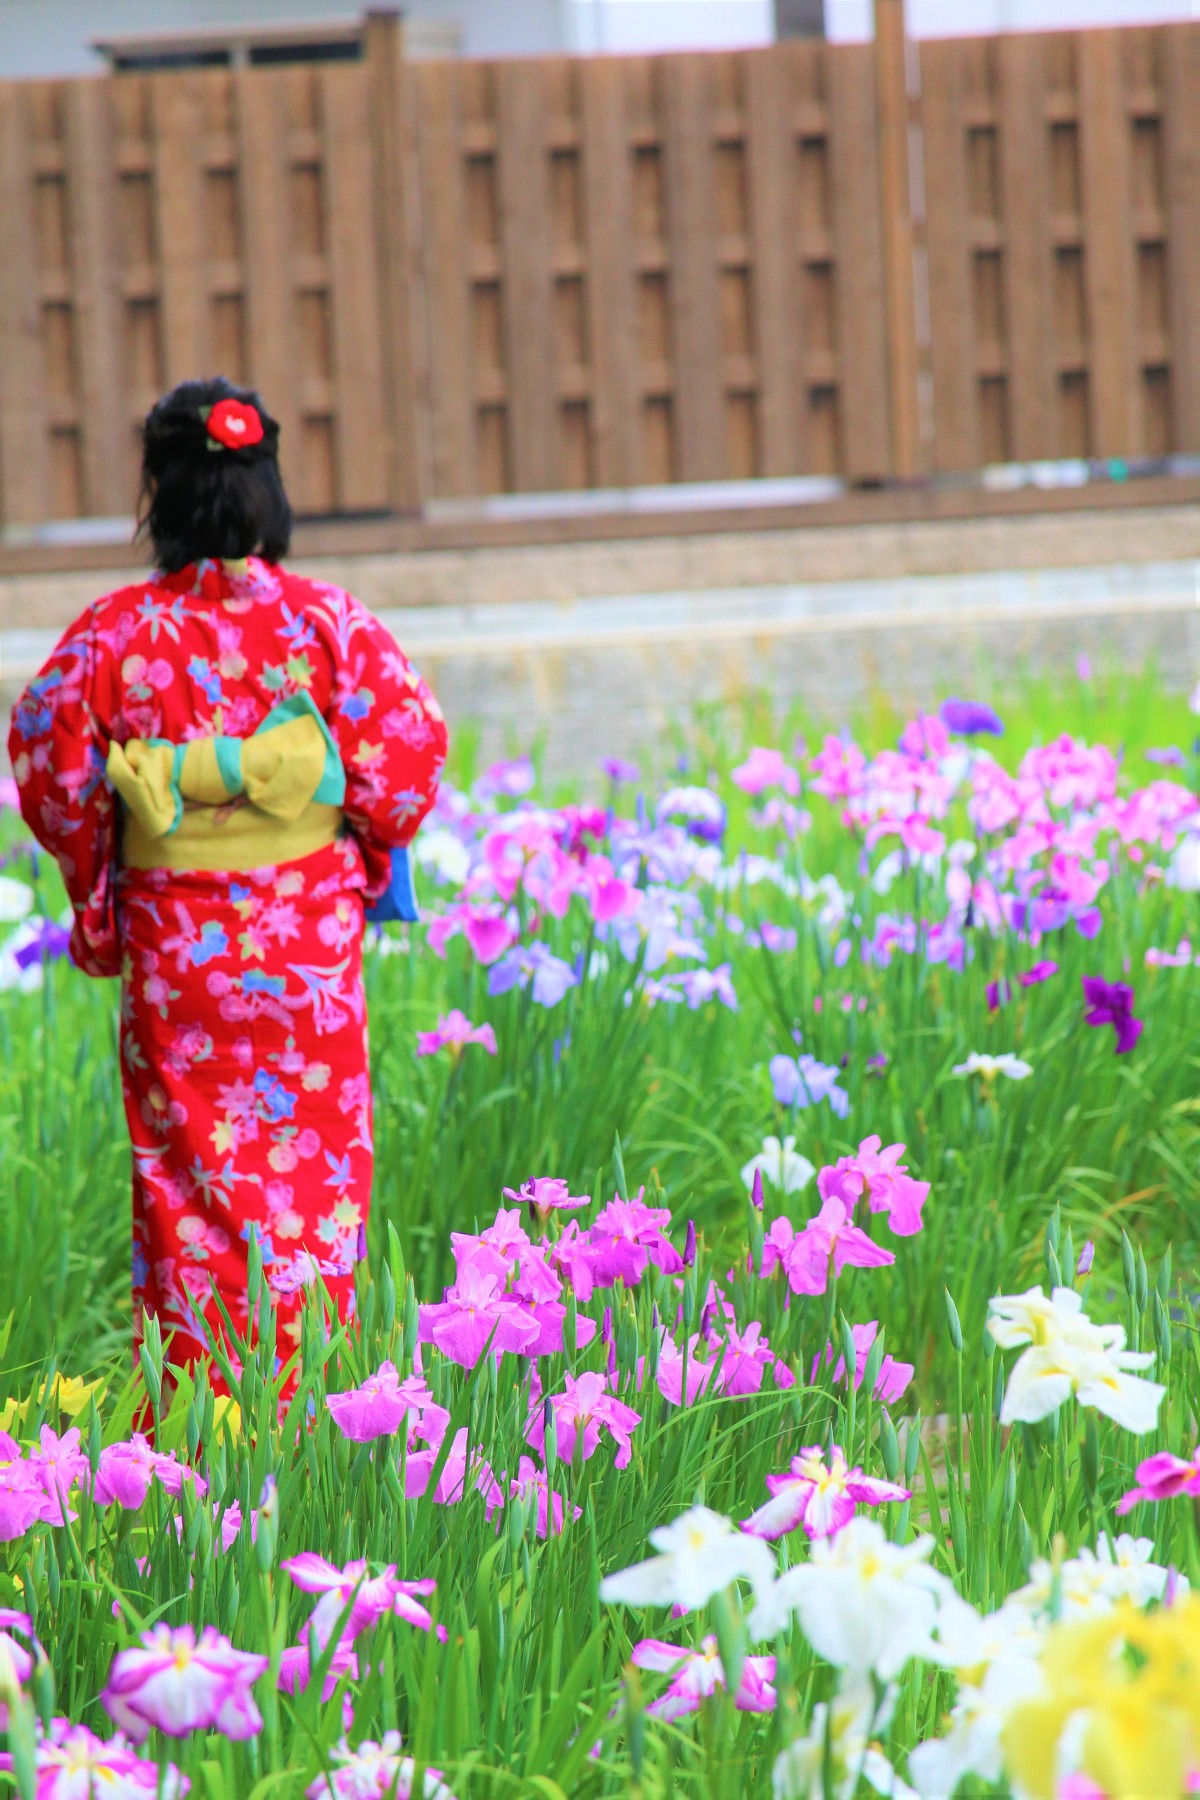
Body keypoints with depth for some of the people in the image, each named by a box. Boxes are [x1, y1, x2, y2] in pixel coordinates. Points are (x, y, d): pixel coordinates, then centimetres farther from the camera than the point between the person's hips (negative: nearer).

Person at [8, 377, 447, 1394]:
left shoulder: (116, 635, -6)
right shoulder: (326, 621, -7)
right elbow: (404, 756, -7)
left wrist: (95, 888, 13)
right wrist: (374, 859, 11)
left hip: (172, 936, 0)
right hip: (309, 927, 0)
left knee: (185, 1162, 8)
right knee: (316, 1151, 9)